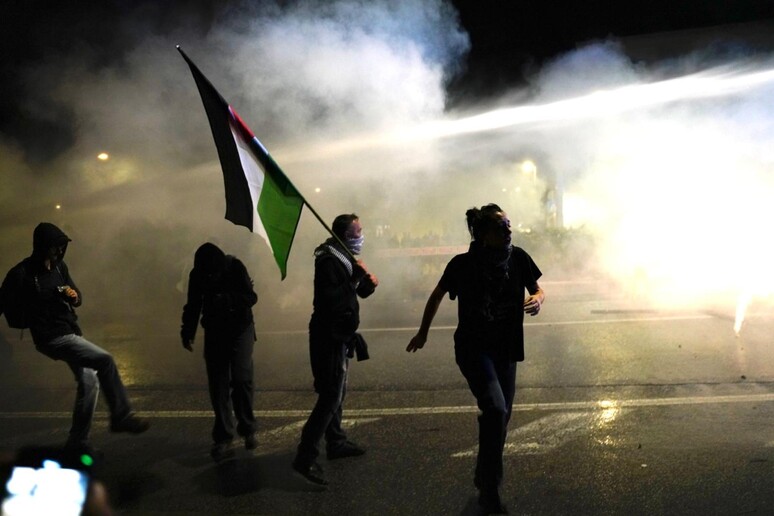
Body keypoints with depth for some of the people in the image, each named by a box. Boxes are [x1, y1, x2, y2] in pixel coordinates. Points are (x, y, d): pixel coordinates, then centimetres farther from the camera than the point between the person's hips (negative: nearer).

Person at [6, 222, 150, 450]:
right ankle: (121, 417, -8)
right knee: (105, 361, -20)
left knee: (89, 381, 9)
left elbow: (78, 298, 15)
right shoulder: (21, 274, -14)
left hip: (71, 331, 8)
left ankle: (78, 441, 21)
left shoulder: (59, 266, 8)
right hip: (52, 338, -8)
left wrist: (74, 296, -6)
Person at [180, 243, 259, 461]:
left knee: (241, 378, -12)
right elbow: (193, 305, 5)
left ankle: (248, 429, 9)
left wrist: (227, 300, -34)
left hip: (240, 329, -3)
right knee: (218, 385, 0)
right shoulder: (197, 274, -7)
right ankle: (223, 438, 9)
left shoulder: (235, 267, -17)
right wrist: (187, 333, -2)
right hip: (214, 333, 3)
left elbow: (251, 296, -18)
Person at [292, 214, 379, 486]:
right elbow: (331, 299, -30)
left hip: (339, 336, 10)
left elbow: (357, 292, 18)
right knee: (331, 396, -12)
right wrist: (356, 277, -24)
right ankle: (305, 458, -10)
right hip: (330, 337, -10)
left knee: (336, 392, 19)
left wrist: (367, 282, -3)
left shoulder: (343, 259, 12)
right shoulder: (329, 261, -19)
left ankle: (336, 443, 32)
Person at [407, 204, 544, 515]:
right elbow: (437, 296, 2)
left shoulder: (518, 258, -8)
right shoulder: (463, 264, -15)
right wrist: (423, 333, 11)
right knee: (495, 410, -23)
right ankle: (490, 489, -7)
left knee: (501, 416, 13)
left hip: (506, 350, 5)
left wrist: (537, 299, -17)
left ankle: (485, 481, 37)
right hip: (473, 348, -4)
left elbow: (537, 290, 8)